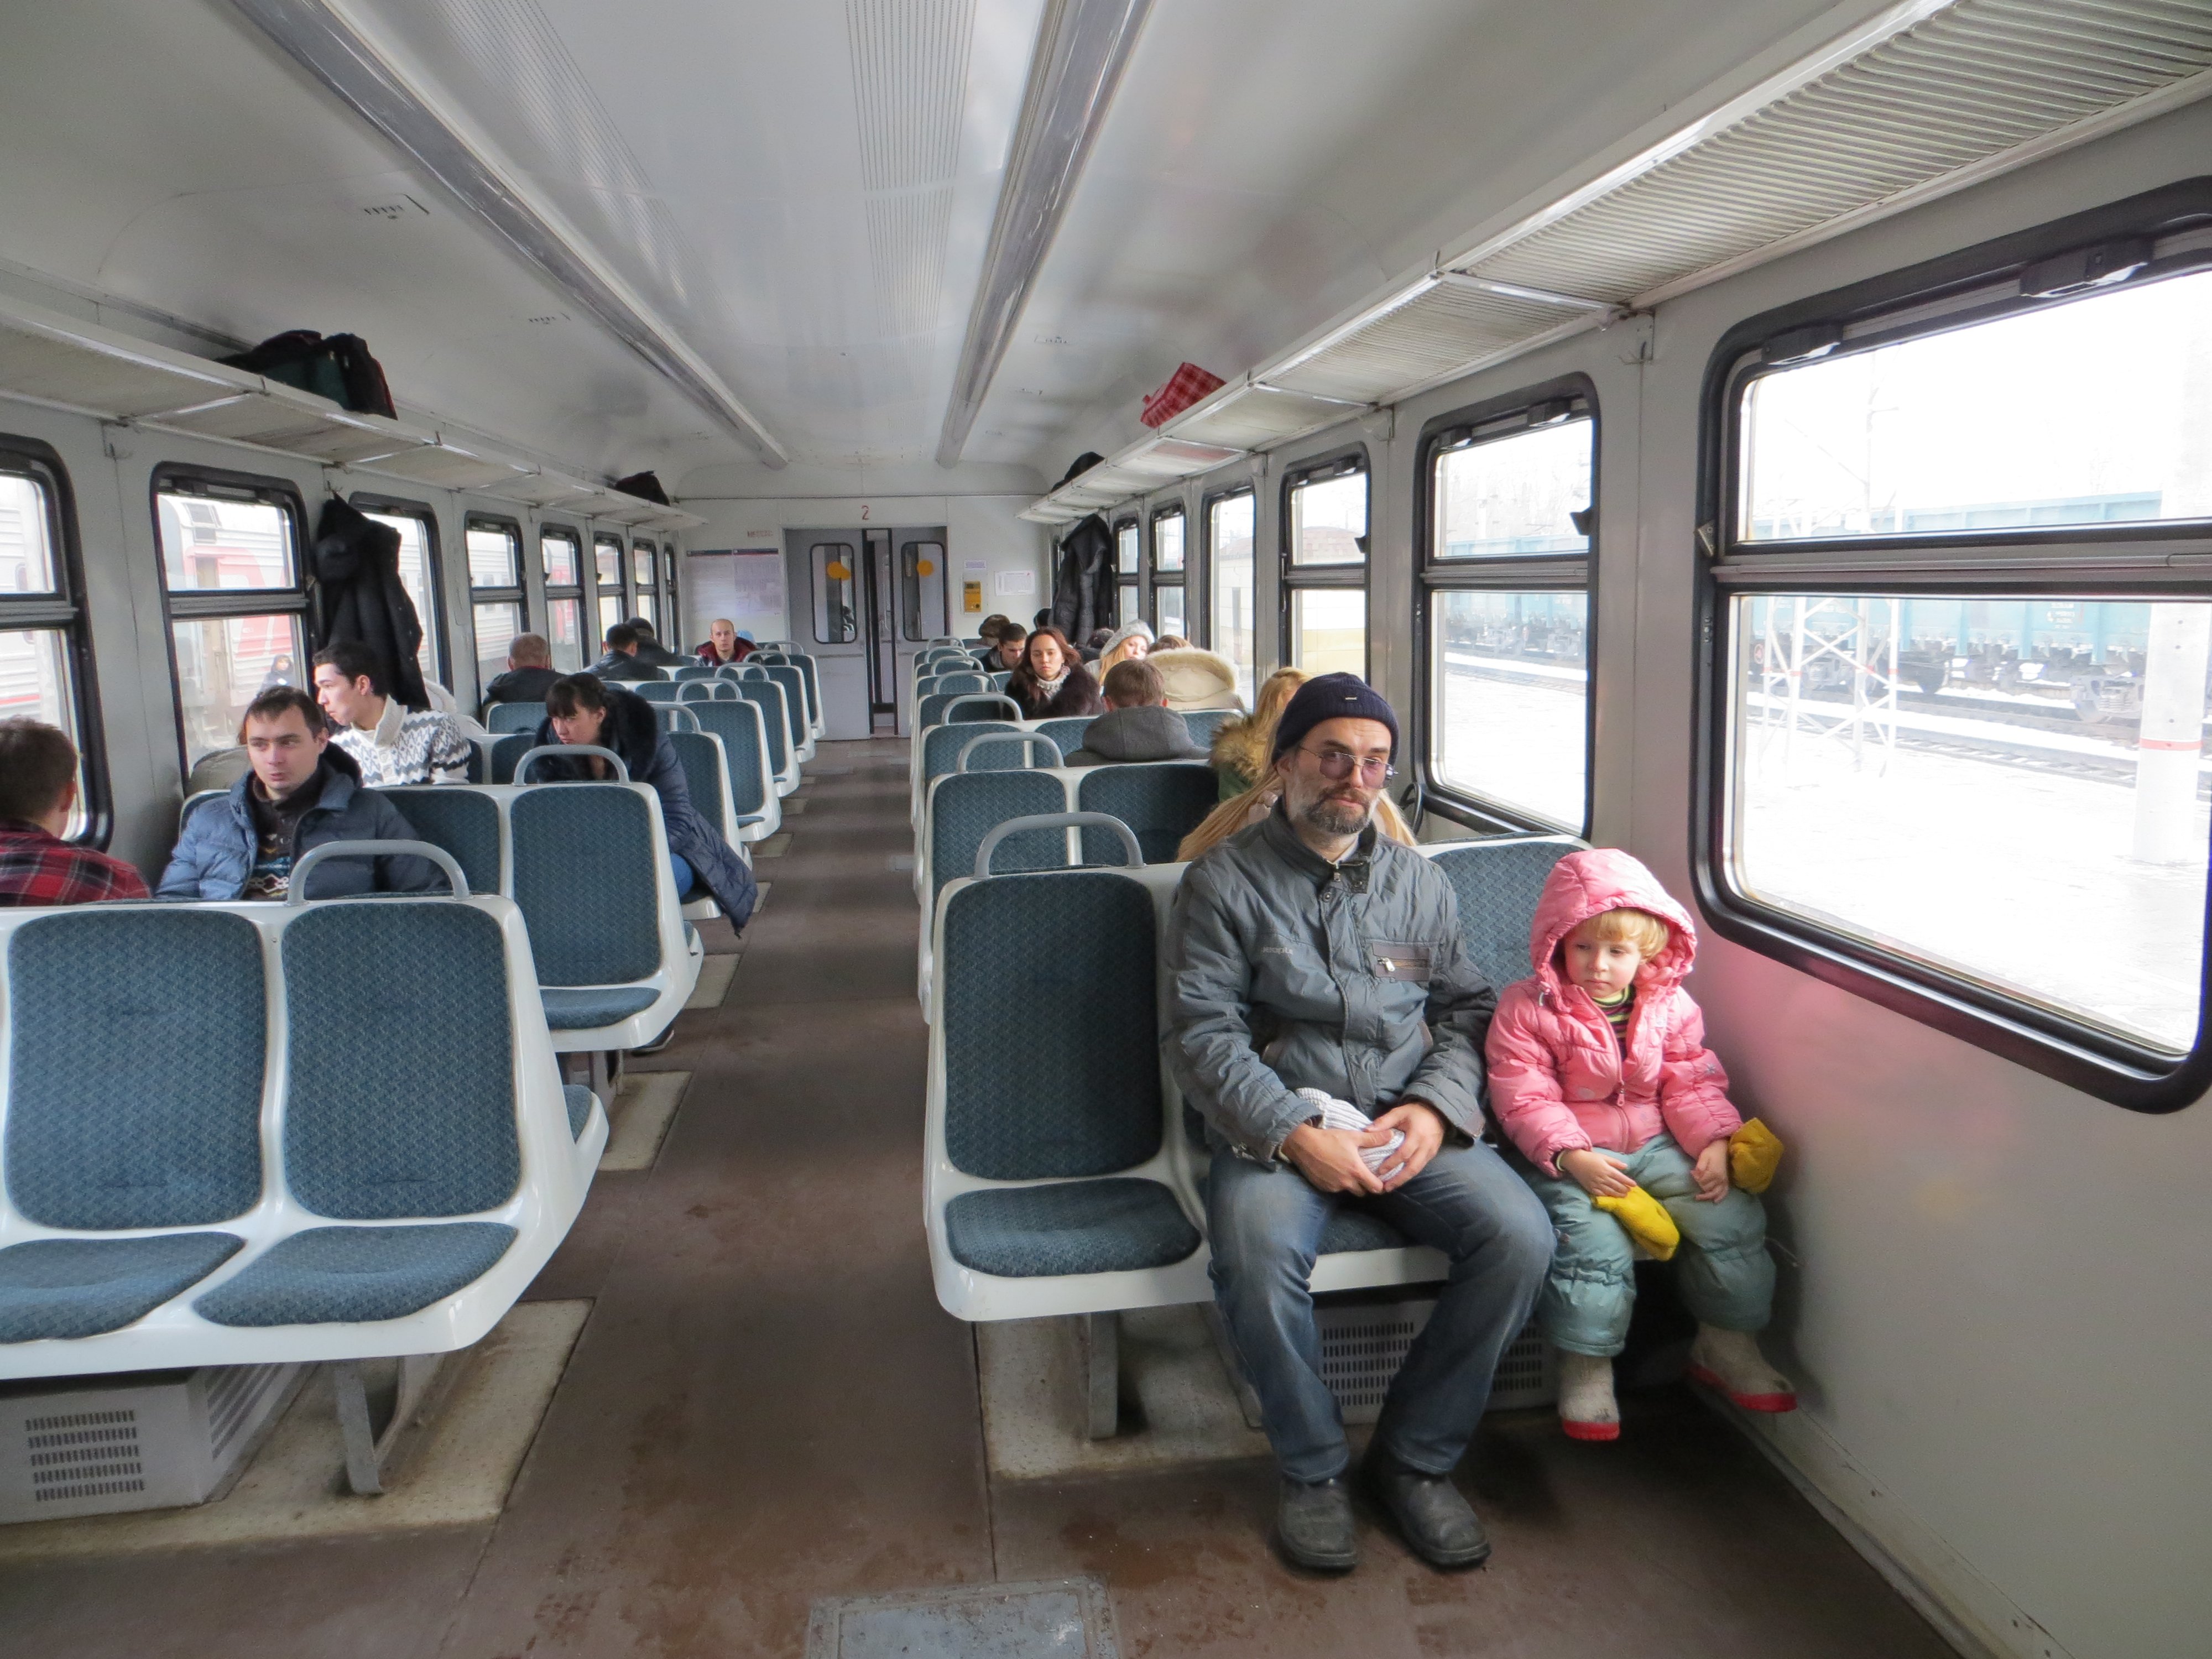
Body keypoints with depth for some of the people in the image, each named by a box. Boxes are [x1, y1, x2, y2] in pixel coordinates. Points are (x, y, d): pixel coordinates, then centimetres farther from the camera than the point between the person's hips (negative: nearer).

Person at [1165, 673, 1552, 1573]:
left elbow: (1468, 1009, 13)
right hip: (1277, 1129, -3)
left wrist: (1438, 1105, -7)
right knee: (1257, 1252, -33)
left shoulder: (1419, 881, 15)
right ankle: (1312, 1467, -4)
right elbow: (1203, 1036, -6)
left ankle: (1416, 1456, -1)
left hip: (1410, 1125, 4)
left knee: (1521, 1234, -22)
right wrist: (1295, 1132, -18)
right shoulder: (1224, 881, 2)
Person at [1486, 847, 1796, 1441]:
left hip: (1657, 1146, 4)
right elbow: (1522, 1096, -12)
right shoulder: (1528, 1007, -8)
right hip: (1570, 1156, -4)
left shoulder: (1672, 1007, 5)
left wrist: (1715, 1142, -11)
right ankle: (1587, 1367, -6)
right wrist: (1571, 1156, -23)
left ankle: (1727, 1345, 11)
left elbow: (1694, 1083, 7)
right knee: (1591, 1239, -28)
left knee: (1731, 1215, -12)